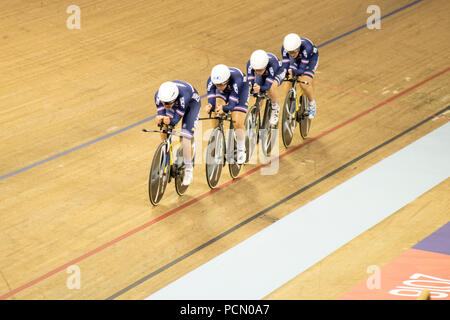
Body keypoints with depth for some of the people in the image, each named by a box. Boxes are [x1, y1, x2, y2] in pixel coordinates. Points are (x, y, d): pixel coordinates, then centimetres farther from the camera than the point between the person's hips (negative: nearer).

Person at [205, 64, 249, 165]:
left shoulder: (235, 80, -44)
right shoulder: (211, 81, -35)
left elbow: (232, 104, -43)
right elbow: (211, 101, -37)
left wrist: (224, 108, -65)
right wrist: (210, 106, -62)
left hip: (241, 89, -3)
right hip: (224, 92, 3)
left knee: (237, 123, -16)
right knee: (214, 115, -19)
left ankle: (241, 150, 7)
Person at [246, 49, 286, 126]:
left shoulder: (272, 63, -43)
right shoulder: (250, 64, -34)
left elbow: (268, 86, -43)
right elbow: (250, 81, -31)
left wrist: (260, 89, -63)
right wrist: (249, 88, -53)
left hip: (277, 73, -4)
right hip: (262, 76, 4)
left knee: (271, 87, -36)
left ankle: (275, 108, -11)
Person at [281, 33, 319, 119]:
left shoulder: (306, 48, -42)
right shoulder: (285, 48, -33)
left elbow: (302, 69, -38)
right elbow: (285, 65, -28)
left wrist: (293, 72, -58)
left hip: (311, 58, -3)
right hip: (296, 60, 3)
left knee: (304, 84, -20)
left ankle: (312, 104, 7)